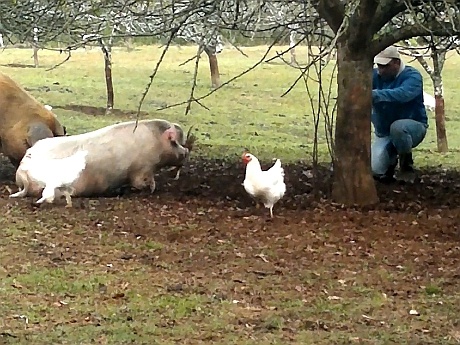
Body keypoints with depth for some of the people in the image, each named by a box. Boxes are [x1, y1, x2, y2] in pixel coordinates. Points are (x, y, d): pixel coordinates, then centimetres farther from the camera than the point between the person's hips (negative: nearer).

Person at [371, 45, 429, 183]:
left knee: (398, 127, -39)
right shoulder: (376, 75, -4)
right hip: (384, 132, 3)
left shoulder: (412, 76, -18)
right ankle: (391, 158, 22)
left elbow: (403, 94, -39)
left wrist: (376, 94, -54)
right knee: (376, 171, -17)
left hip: (412, 126, -3)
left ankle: (407, 163, -9)